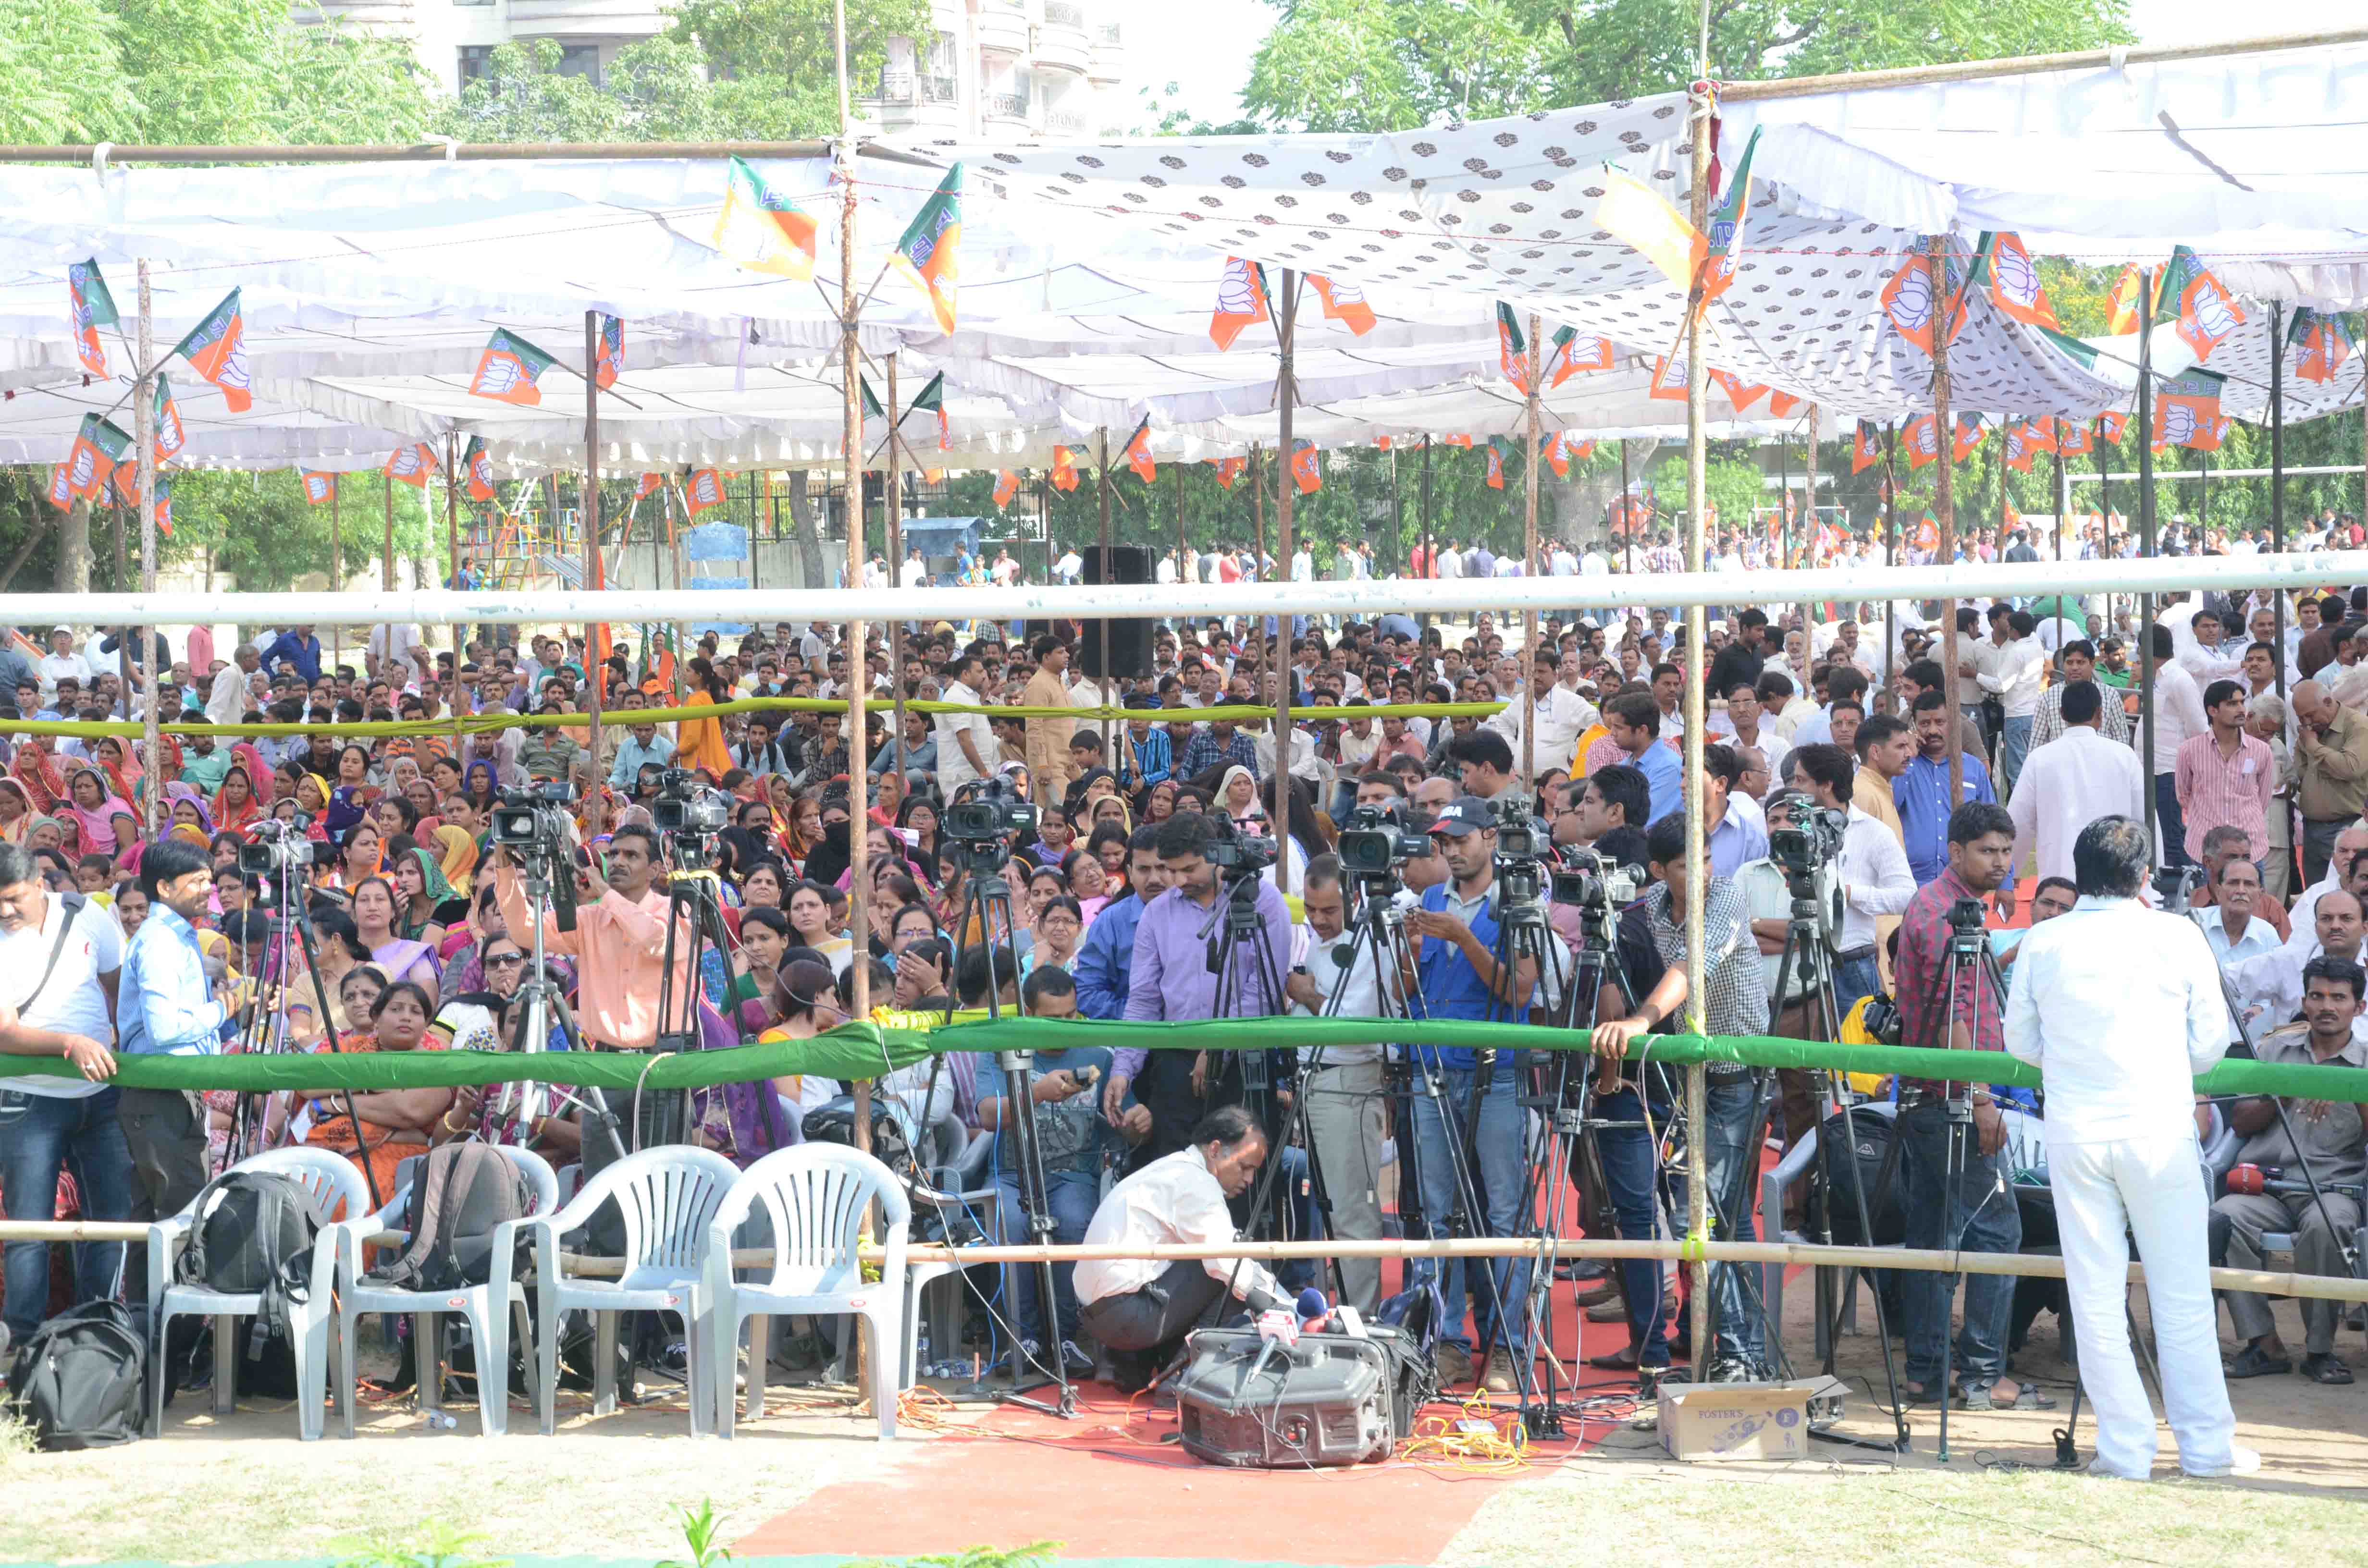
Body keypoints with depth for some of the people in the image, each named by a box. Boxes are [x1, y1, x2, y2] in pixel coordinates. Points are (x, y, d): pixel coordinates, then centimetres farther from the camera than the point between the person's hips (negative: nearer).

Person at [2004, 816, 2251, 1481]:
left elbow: (2021, 1043, 10)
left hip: (2075, 1133, 1)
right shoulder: (2177, 936, -3)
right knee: (2183, 1296, 6)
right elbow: (2212, 1041, 3)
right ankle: (2206, 1444, 12)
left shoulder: (2043, 943, 1)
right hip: (2159, 1130, -1)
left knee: (2095, 1296, 7)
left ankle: (2125, 1446, 9)